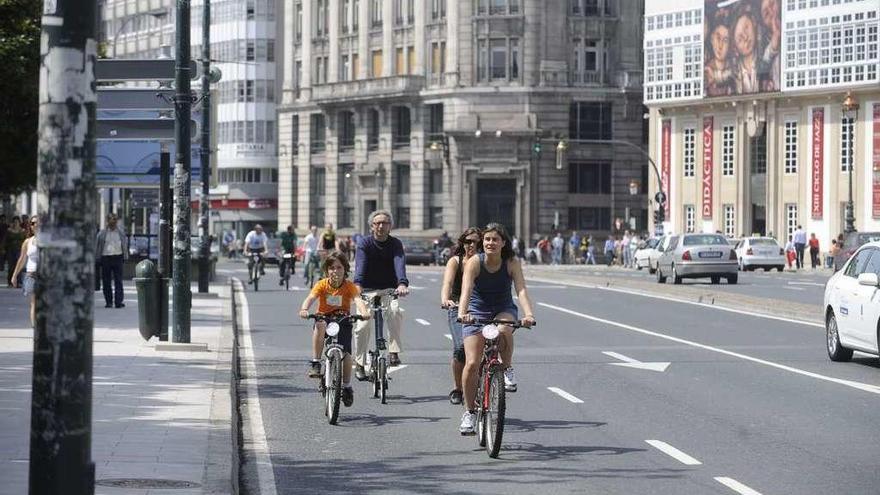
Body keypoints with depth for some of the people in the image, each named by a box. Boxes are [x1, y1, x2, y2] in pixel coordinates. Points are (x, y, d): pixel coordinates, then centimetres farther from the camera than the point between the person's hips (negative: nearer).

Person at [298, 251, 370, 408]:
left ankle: (347, 386, 9)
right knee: (320, 325, -37)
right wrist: (304, 309, -47)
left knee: (346, 353, -15)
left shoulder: (349, 286, -10)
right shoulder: (322, 284, -9)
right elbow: (311, 297, -25)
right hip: (324, 318, 0)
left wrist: (364, 311, -50)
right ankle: (315, 363, -31)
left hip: (343, 320, 0)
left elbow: (358, 299, -27)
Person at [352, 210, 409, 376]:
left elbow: (400, 263, -25)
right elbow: (360, 264, -24)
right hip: (368, 290, 0)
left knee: (395, 312, -30)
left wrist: (402, 283, -45)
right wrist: (357, 284, -44)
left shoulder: (395, 244, -6)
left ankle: (394, 352, -24)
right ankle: (359, 363, 5)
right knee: (363, 325, -13)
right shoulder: (365, 243, -7)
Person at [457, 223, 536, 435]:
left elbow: (521, 290, -25)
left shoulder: (512, 263, -13)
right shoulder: (474, 262, -16)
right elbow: (466, 290, -30)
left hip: (504, 310, 0)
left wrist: (528, 314, -44)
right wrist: (462, 312, -49)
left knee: (503, 331, -38)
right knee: (471, 363, -11)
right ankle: (469, 411, 6)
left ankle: (508, 369, -10)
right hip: (477, 312, 0)